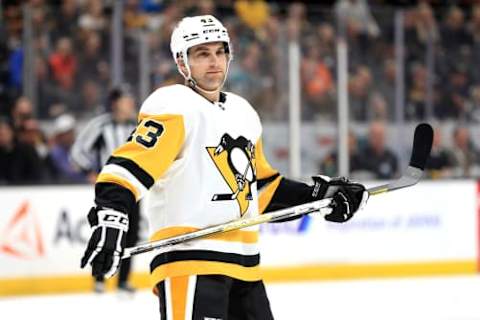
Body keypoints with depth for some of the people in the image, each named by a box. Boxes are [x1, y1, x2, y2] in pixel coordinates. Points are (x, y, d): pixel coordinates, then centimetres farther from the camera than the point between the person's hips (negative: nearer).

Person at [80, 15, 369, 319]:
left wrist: (320, 195, 22)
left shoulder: (243, 113, 18)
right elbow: (132, 162, -21)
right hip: (189, 259, -9)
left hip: (244, 264, 9)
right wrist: (111, 216, -36)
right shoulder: (174, 108, -8)